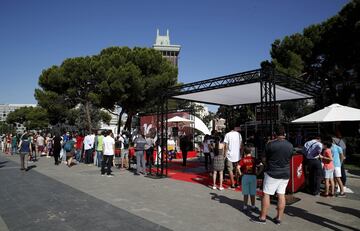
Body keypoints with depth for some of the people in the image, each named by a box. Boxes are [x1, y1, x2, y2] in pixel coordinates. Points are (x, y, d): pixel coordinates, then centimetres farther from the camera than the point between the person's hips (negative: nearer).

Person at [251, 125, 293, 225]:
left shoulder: (270, 144, -14)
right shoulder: (290, 145, 1)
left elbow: (265, 159, -1)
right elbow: (289, 159, 12)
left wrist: (267, 165, 17)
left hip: (272, 173, -5)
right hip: (285, 174, 5)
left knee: (266, 194, 2)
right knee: (281, 195, 10)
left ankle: (262, 217, 8)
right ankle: (279, 218, 17)